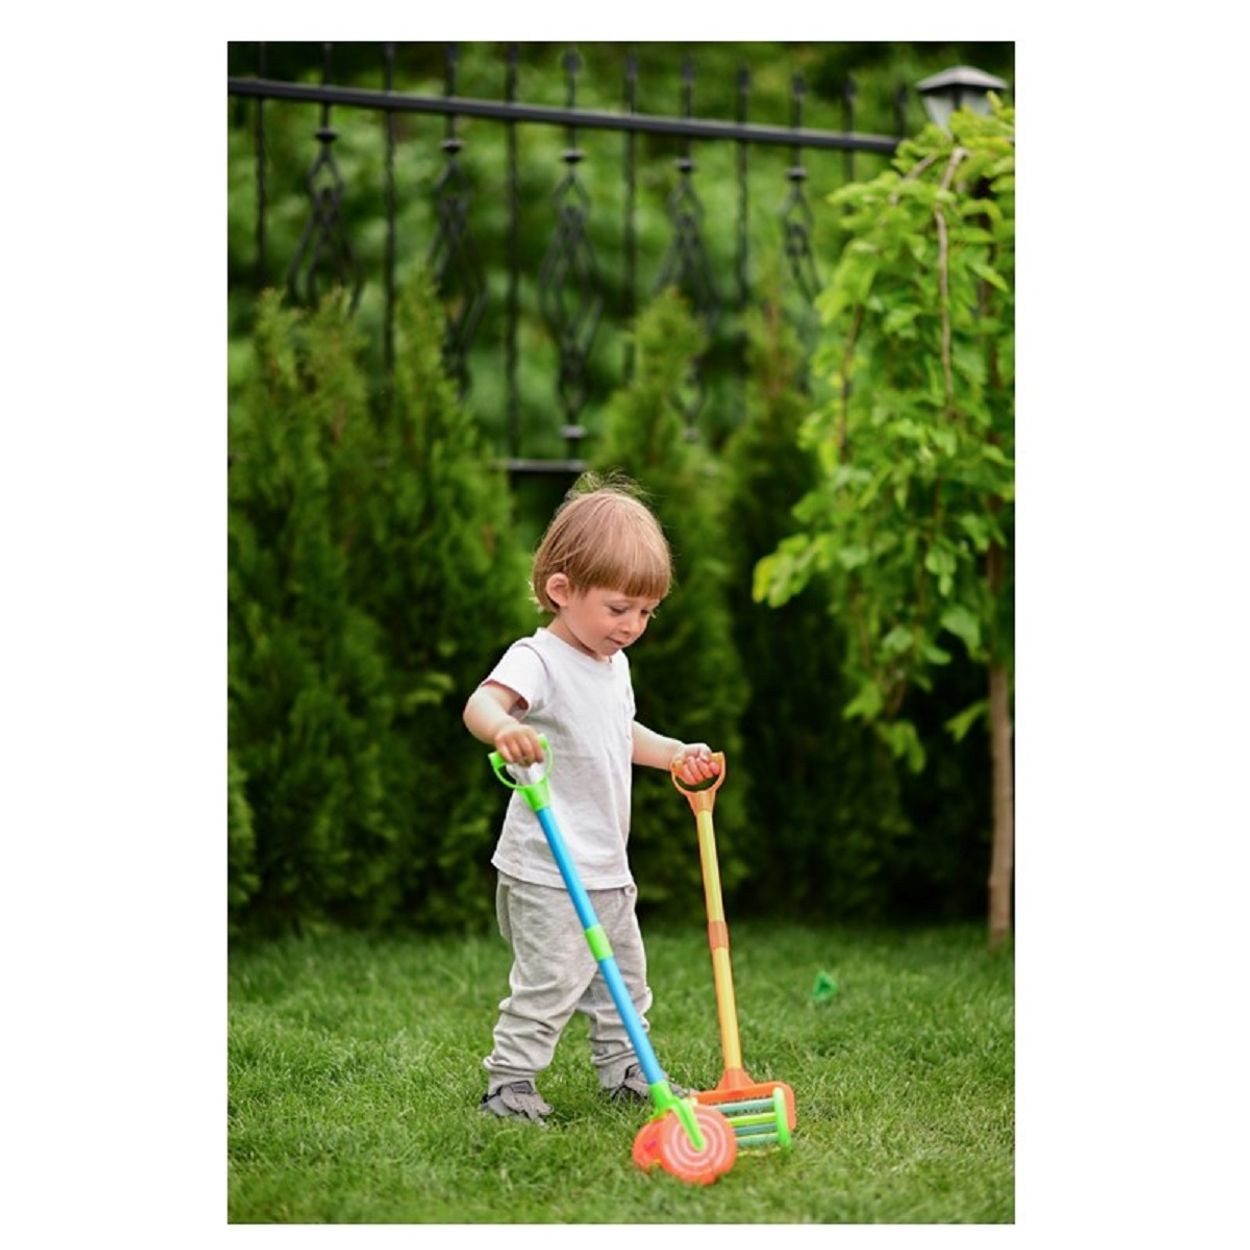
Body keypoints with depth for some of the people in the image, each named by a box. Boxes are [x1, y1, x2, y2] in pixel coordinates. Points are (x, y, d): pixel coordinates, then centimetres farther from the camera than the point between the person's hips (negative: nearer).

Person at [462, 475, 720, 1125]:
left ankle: (624, 1070, 33)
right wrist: (504, 728, -59)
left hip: (607, 868, 9)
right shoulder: (539, 659, -18)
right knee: (549, 981, -9)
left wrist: (678, 754, 21)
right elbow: (480, 704, -38)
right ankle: (510, 1082, 2)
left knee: (623, 978, 19)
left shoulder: (614, 665, 11)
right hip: (546, 874, -9)